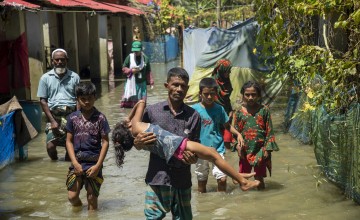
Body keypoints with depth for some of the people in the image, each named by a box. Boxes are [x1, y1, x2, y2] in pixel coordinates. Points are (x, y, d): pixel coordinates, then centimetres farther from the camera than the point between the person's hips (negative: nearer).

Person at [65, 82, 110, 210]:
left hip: (93, 163, -2)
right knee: (72, 196, 1)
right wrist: (75, 163, -7)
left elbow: (105, 142, -4)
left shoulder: (100, 118, -4)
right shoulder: (73, 118, 1)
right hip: (77, 162, 2)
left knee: (92, 197, 4)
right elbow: (69, 141, 3)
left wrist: (98, 165, -9)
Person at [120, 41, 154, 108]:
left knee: (142, 100, 8)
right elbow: (124, 68, 2)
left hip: (142, 83, 1)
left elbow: (148, 71, 4)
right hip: (131, 82, -1)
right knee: (129, 99, -3)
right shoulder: (129, 57, -4)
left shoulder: (145, 58, -2)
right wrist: (131, 70, -14)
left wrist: (151, 81, -1)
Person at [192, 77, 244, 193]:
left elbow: (227, 125, 9)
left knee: (222, 178, -5)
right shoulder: (194, 109, -9)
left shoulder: (219, 109, -1)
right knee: (202, 180, 12)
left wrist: (238, 134, -7)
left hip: (218, 148, 1)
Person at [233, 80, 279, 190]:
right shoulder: (239, 112, -2)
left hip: (260, 150, -2)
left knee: (259, 178, 9)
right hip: (245, 150, 2)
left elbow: (269, 131, -4)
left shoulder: (264, 110, -5)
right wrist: (238, 146, -8)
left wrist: (267, 149, -8)